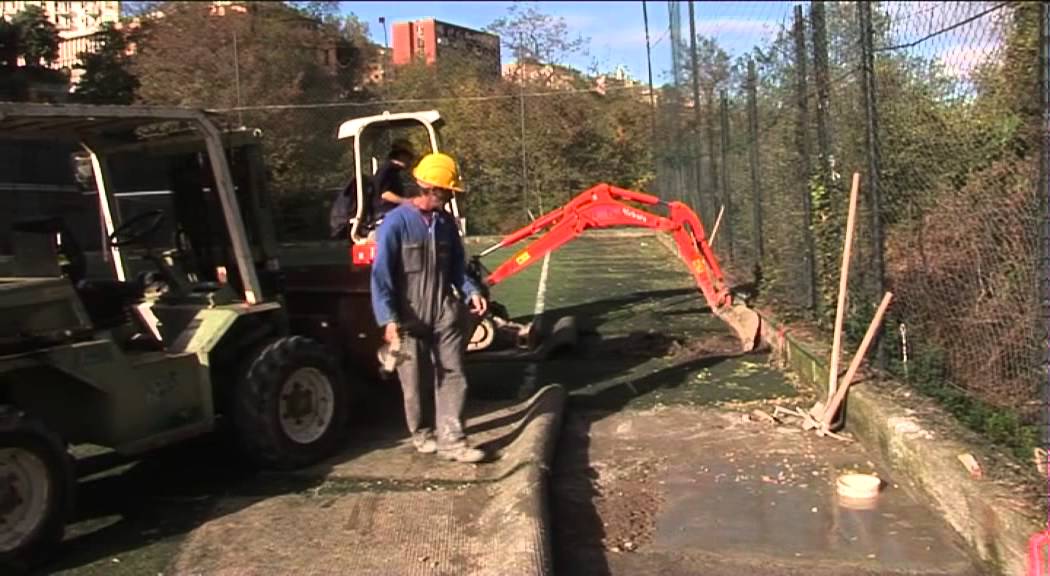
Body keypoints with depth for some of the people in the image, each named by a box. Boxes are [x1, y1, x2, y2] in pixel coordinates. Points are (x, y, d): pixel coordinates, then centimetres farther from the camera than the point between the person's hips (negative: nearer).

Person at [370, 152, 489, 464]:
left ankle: (451, 440, 3)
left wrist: (471, 291, -3)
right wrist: (388, 320, -20)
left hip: (445, 312, 5)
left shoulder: (446, 222, 6)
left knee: (452, 375, 0)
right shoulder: (396, 222, -11)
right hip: (410, 318, -4)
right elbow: (381, 275, -13)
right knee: (416, 381, 9)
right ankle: (423, 433, 30)